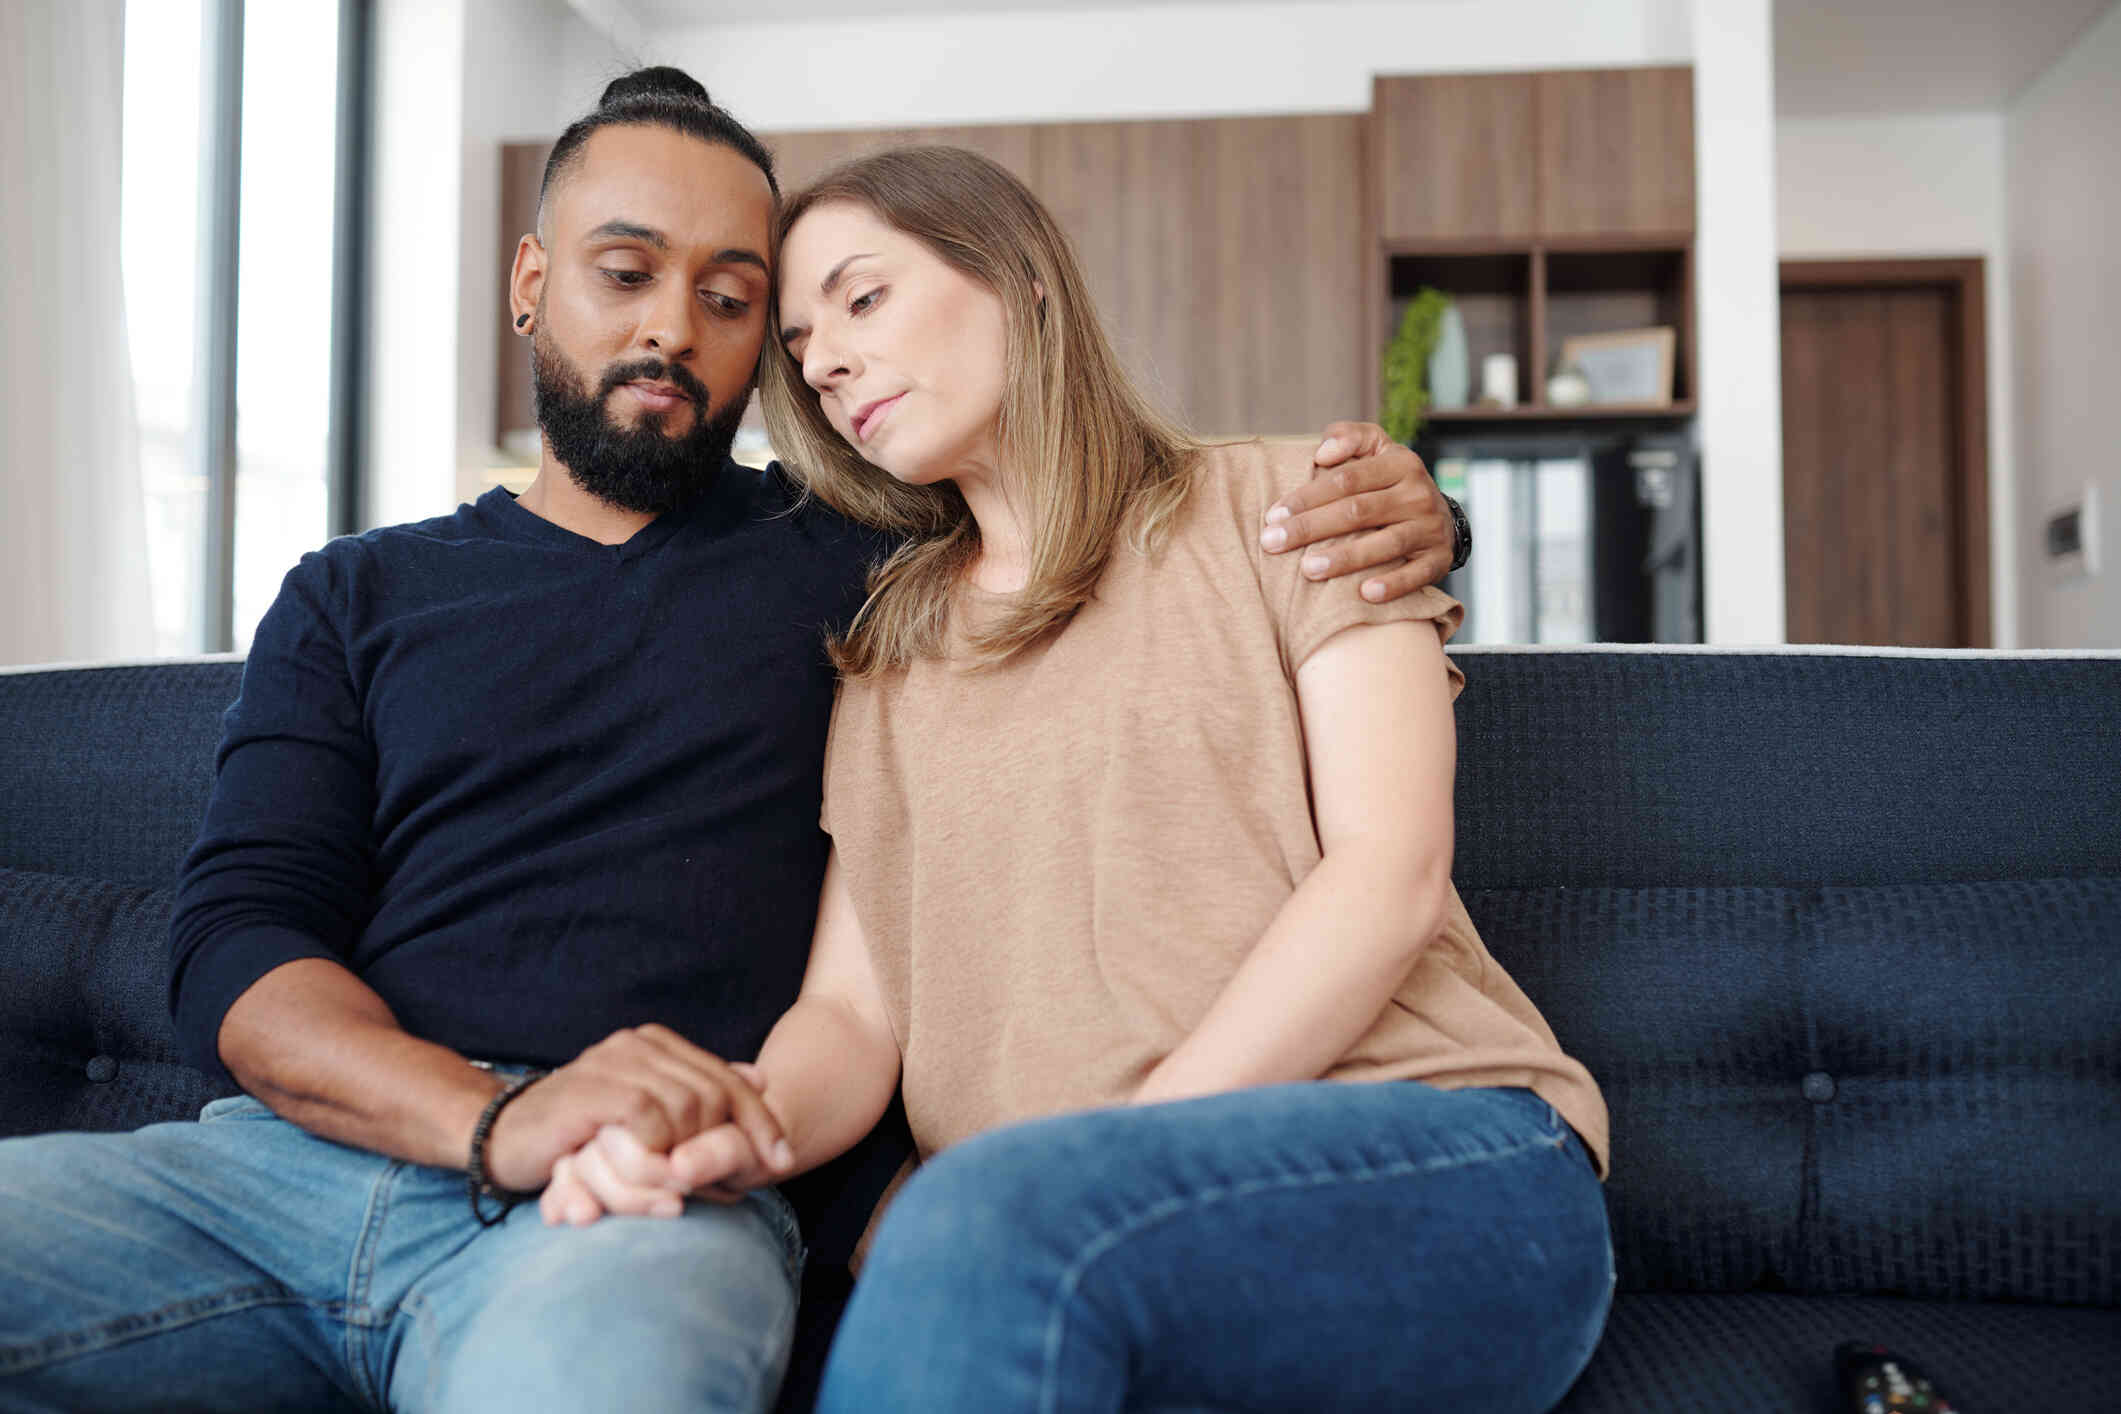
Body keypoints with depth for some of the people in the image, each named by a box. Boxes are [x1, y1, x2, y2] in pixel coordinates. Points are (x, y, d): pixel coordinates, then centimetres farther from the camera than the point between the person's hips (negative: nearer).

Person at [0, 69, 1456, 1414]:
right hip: (287, 1154, 3)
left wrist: (1372, 513, -4)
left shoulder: (844, 561, 16)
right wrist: (497, 1116, -15)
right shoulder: (357, 597, 19)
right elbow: (236, 942, 6)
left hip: (644, 1188, -3)